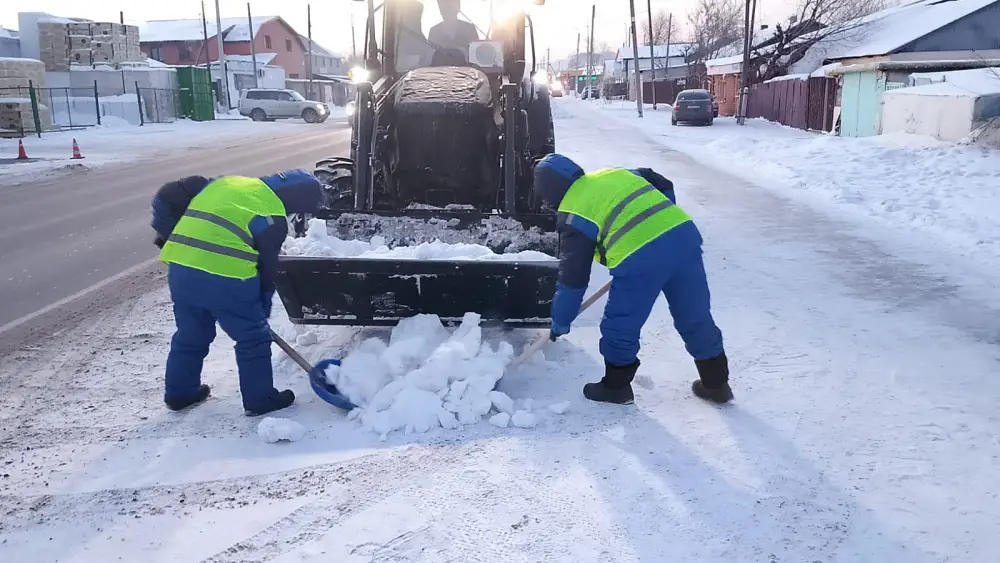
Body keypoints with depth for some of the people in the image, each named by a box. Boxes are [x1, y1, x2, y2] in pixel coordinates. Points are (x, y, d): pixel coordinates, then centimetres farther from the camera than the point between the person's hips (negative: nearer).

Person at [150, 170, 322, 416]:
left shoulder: (224, 182, 18)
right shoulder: (272, 218, 0)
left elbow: (166, 197, 18)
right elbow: (267, 267, 4)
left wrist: (168, 235, 26)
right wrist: (263, 310, 16)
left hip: (180, 268, 7)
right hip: (225, 277, -7)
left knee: (190, 335, 25)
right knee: (253, 339, 11)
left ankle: (179, 393, 38)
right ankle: (260, 400, 19)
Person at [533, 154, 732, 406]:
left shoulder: (573, 215, 8)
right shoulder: (616, 174, 24)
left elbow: (573, 275, 10)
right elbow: (664, 186, 29)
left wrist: (560, 321, 22)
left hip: (640, 257, -7)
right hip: (683, 232, 7)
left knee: (620, 325, 14)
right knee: (695, 317, 19)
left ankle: (616, 386, 29)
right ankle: (716, 382, 32)